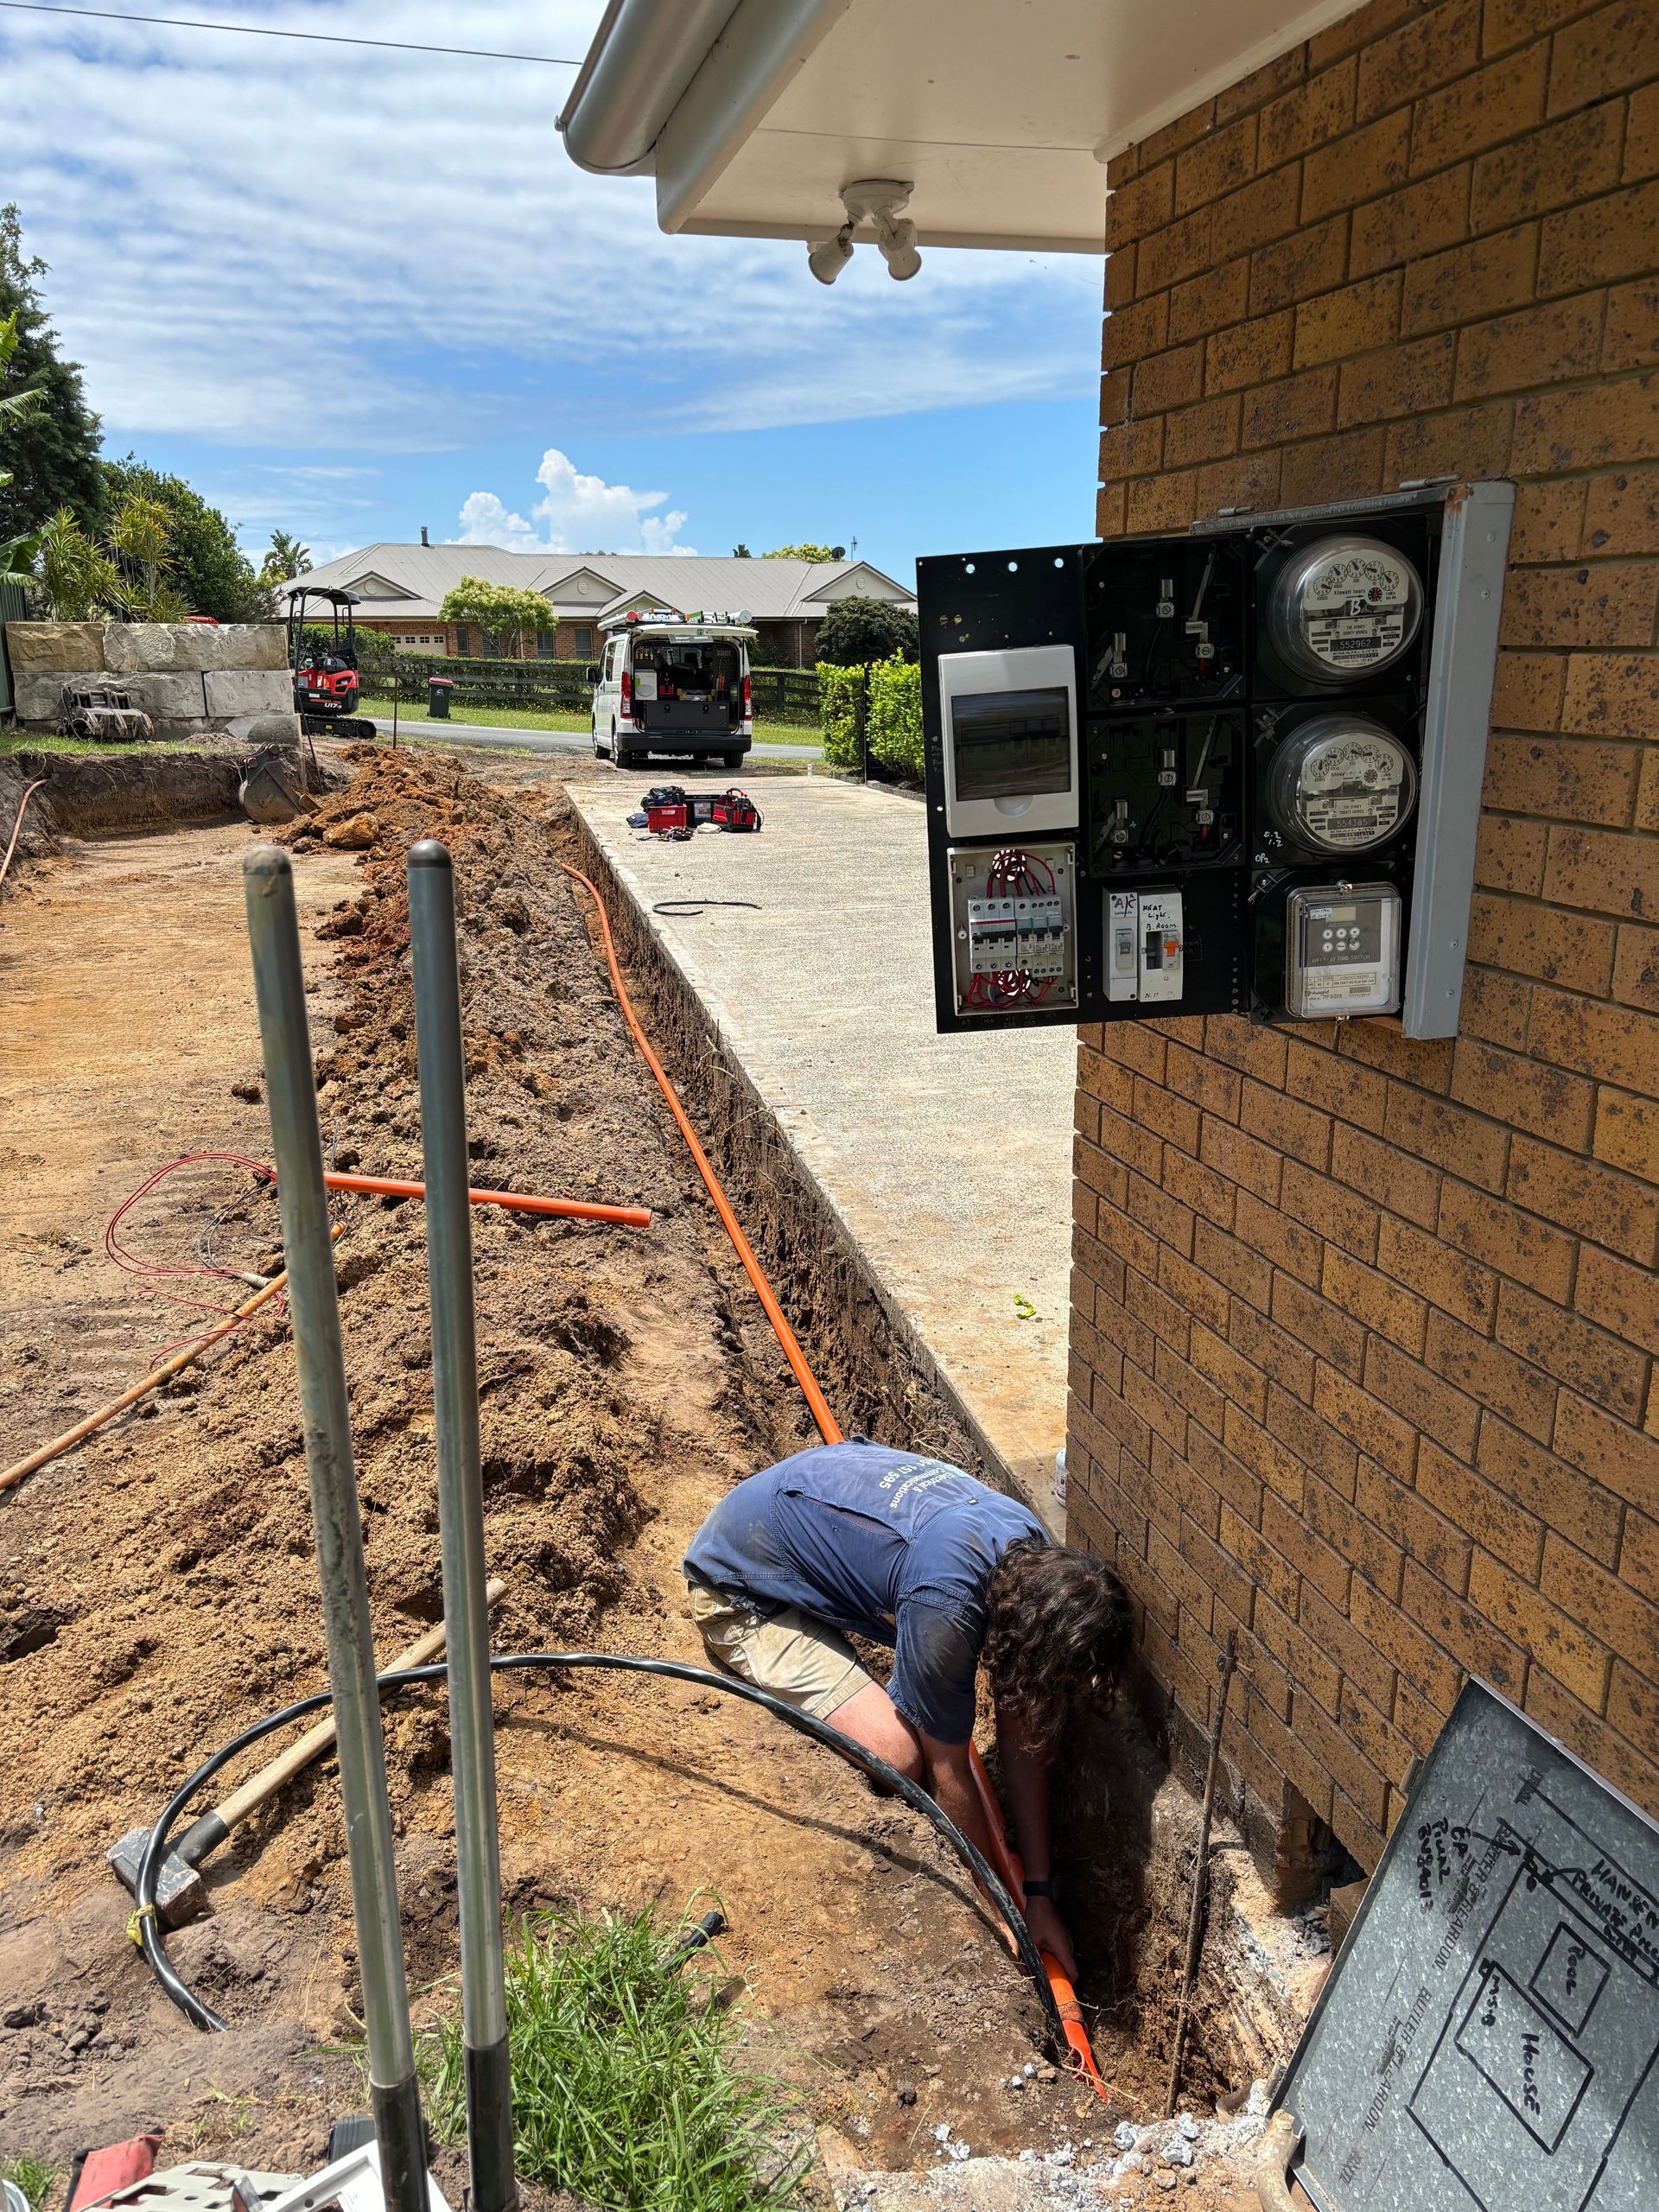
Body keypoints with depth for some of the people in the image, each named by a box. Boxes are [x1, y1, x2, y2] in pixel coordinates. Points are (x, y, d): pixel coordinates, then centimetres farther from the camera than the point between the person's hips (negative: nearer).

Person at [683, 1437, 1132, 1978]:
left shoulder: (1035, 1556, -11)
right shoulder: (946, 1603, -36)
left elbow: (1023, 1740, -2)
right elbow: (950, 1773, -20)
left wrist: (1039, 1893, 1)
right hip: (740, 1590, -8)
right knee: (896, 1754, -22)